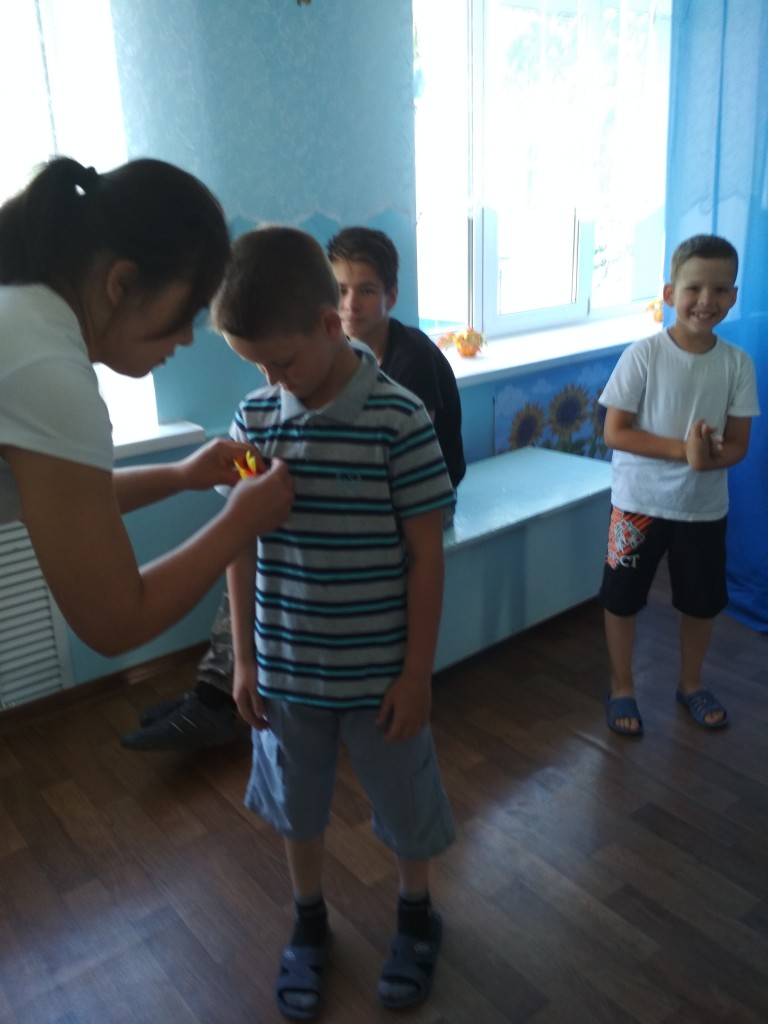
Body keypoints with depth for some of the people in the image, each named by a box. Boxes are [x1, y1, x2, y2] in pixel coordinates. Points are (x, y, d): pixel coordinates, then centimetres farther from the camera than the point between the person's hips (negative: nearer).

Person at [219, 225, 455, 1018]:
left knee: (403, 803, 18)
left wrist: (417, 671, -9)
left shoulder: (400, 420, -17)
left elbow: (425, 556, -12)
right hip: (285, 669, 3)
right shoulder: (253, 417, -6)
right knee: (295, 804, 21)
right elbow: (240, 547, 1)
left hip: (379, 672, -3)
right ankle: (309, 925, 49)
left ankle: (416, 917, 47)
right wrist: (244, 660, 3)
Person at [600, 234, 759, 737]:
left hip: (705, 507, 3)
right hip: (640, 502, -3)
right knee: (622, 598, 9)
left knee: (702, 601, 18)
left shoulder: (738, 364, -6)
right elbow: (615, 432, -15)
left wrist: (709, 458, -26)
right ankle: (622, 689, 30)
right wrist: (682, 449, -25)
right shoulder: (642, 355, -14)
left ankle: (691, 683, 42)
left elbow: (738, 445, -3)